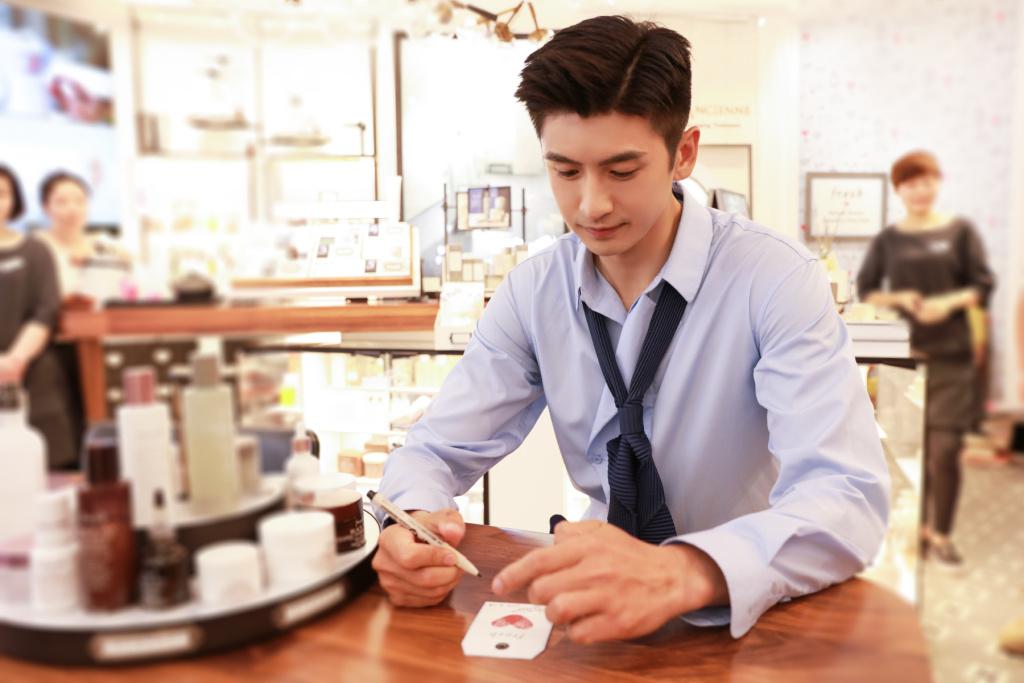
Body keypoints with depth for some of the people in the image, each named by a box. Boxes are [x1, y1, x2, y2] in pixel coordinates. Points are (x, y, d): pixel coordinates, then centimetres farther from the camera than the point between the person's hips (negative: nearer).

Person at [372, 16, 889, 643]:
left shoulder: (775, 278, -15)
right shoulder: (535, 291, -4)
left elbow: (852, 496, -23)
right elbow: (438, 449, -2)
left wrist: (679, 572, -40)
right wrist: (414, 523, -24)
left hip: (751, 614, -2)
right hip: (603, 599, 3)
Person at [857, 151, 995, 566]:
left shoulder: (959, 230, 3)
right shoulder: (888, 239, 7)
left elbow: (983, 286, 2)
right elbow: (866, 290, 8)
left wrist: (950, 301, -15)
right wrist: (898, 298, -10)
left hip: (951, 355, -1)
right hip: (902, 354, 1)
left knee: (945, 447, -5)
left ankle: (940, 534, 10)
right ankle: (916, 525, 24)